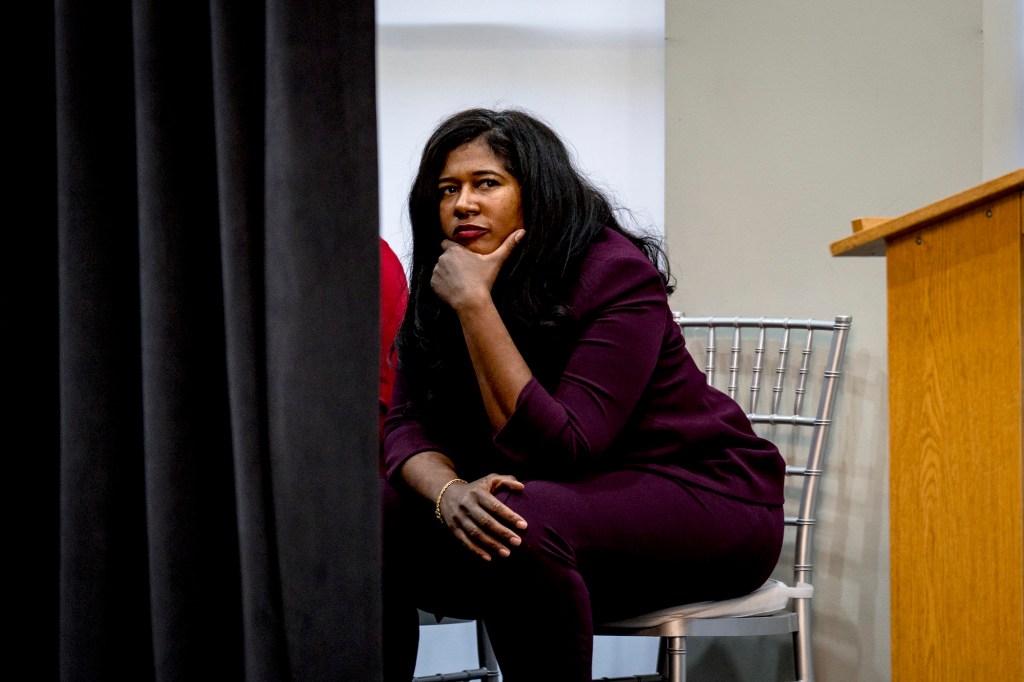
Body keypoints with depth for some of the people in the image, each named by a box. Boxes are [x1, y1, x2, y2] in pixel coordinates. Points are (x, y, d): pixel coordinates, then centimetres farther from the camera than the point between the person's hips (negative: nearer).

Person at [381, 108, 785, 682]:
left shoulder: (617, 273, -19)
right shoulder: (438, 293, 1)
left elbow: (558, 447, -26)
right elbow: (408, 426, -5)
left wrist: (475, 303, -29)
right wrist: (449, 492, -28)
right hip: (569, 500, 6)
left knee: (524, 524, -35)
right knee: (379, 516, -14)